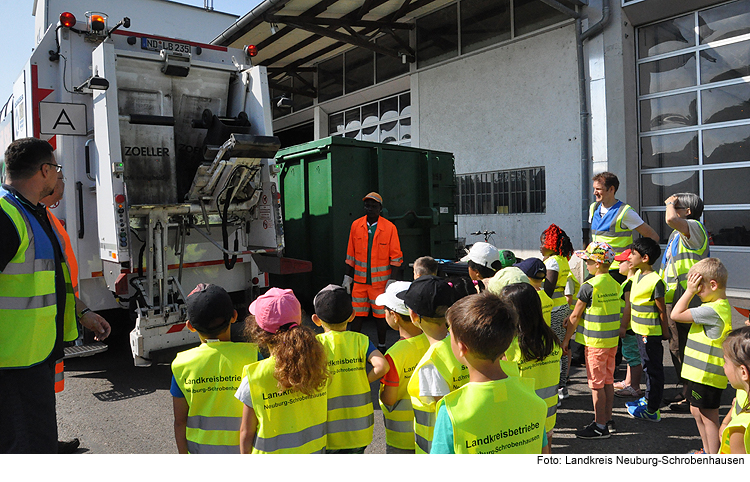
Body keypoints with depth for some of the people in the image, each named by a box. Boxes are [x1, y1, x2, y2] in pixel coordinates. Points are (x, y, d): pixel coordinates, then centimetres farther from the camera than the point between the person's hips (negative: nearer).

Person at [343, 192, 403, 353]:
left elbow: (395, 256, -3)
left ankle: (381, 346, 23)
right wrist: (348, 277, 7)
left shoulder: (389, 228, -5)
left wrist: (392, 280, -9)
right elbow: (350, 254, 10)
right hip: (359, 279, 2)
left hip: (381, 280, -2)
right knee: (357, 314, 5)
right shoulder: (356, 225, 3)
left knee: (380, 315, 7)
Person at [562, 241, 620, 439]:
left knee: (596, 384, 1)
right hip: (612, 340, 8)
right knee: (608, 381, 16)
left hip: (595, 341, -8)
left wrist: (566, 339, -2)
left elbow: (575, 316, -12)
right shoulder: (614, 284, 6)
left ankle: (600, 426, 8)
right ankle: (607, 418, 27)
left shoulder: (589, 286, -17)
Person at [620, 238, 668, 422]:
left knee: (653, 369, 2)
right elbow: (629, 304, 14)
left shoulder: (655, 280, -20)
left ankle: (652, 411, 11)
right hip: (639, 330, 9)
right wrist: (623, 326, 17)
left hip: (651, 332, -9)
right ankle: (649, 399, 37)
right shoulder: (637, 275, 7)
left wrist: (665, 331, -8)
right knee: (648, 367, 22)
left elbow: (662, 309, -14)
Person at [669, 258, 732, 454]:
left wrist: (689, 291, -17)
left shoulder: (712, 310, -24)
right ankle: (707, 451, 36)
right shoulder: (720, 306, 10)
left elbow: (676, 315, -20)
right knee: (697, 411, 21)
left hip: (707, 374, -10)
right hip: (700, 372, 10)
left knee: (708, 416, 1)